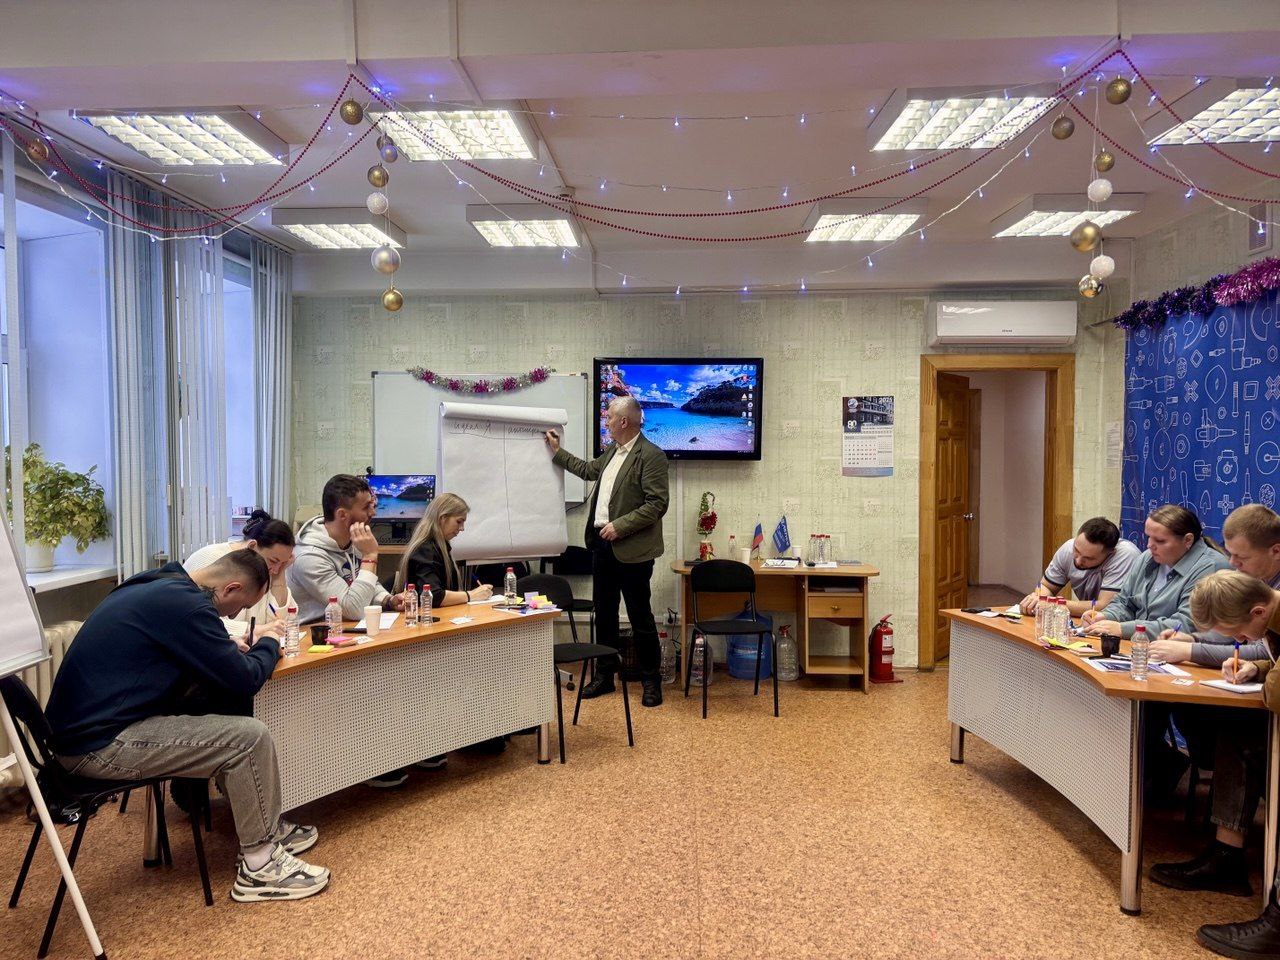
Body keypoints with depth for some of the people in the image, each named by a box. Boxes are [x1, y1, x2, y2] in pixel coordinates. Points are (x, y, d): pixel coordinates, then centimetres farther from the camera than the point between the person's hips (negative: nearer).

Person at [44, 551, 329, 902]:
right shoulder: (185, 603, -20)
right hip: (100, 743, -10)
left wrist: (240, 649, 10)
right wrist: (268, 645, 3)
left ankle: (267, 830, 24)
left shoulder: (154, 586, 11)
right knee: (251, 738, -11)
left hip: (82, 728, 10)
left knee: (229, 724, 16)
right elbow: (245, 680, -16)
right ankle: (260, 867, 1)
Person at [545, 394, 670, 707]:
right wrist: (557, 452, 31)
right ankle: (604, 675, 28)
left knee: (640, 617, 3)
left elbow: (658, 503, -20)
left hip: (631, 549, -8)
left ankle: (651, 681, 16)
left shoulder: (650, 455, -15)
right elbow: (588, 470, 31)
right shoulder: (612, 452, 13)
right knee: (604, 613, 15)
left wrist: (620, 526, -21)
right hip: (602, 544, 9)